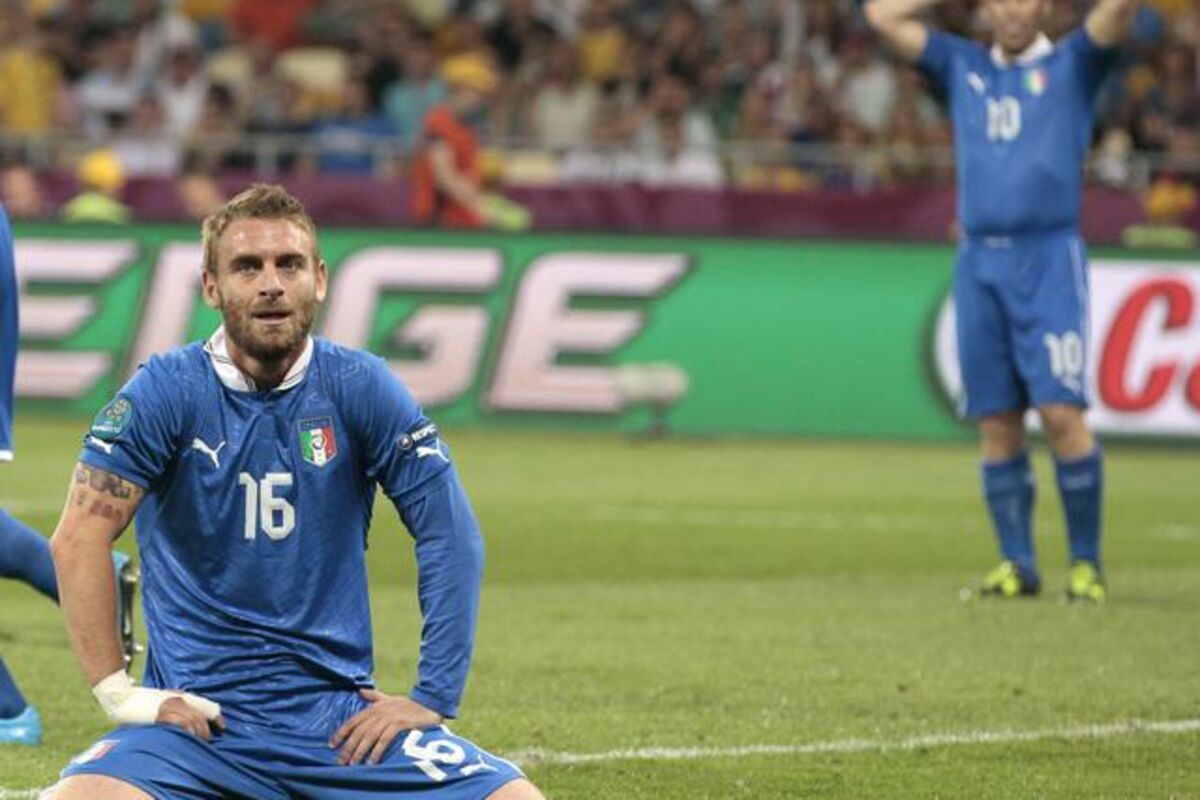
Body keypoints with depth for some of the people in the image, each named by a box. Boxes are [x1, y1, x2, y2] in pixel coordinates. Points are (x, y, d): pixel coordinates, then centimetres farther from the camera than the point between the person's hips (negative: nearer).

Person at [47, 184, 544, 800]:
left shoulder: (361, 388, 2)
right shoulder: (167, 391, -4)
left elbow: (452, 536, 2)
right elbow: (79, 539, -9)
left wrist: (433, 696, -3)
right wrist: (118, 692, -13)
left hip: (341, 715, 2)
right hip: (199, 718, -2)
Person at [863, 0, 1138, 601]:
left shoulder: (1072, 65, 9)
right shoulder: (962, 68, 18)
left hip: (1049, 260, -4)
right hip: (979, 263, 4)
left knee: (1060, 412, -13)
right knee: (996, 424, 1)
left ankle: (1086, 562, -6)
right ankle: (1016, 564, 7)